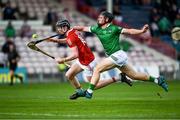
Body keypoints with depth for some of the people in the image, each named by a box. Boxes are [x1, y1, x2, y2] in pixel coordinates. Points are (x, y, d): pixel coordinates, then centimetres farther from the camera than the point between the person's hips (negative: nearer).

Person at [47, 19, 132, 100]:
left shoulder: (71, 37, -25)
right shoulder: (73, 31, 2)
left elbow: (75, 55, -31)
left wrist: (63, 60, -22)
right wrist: (57, 40, 15)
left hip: (88, 62, -9)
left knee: (94, 86, 3)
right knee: (68, 75, 11)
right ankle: (80, 91, 29)